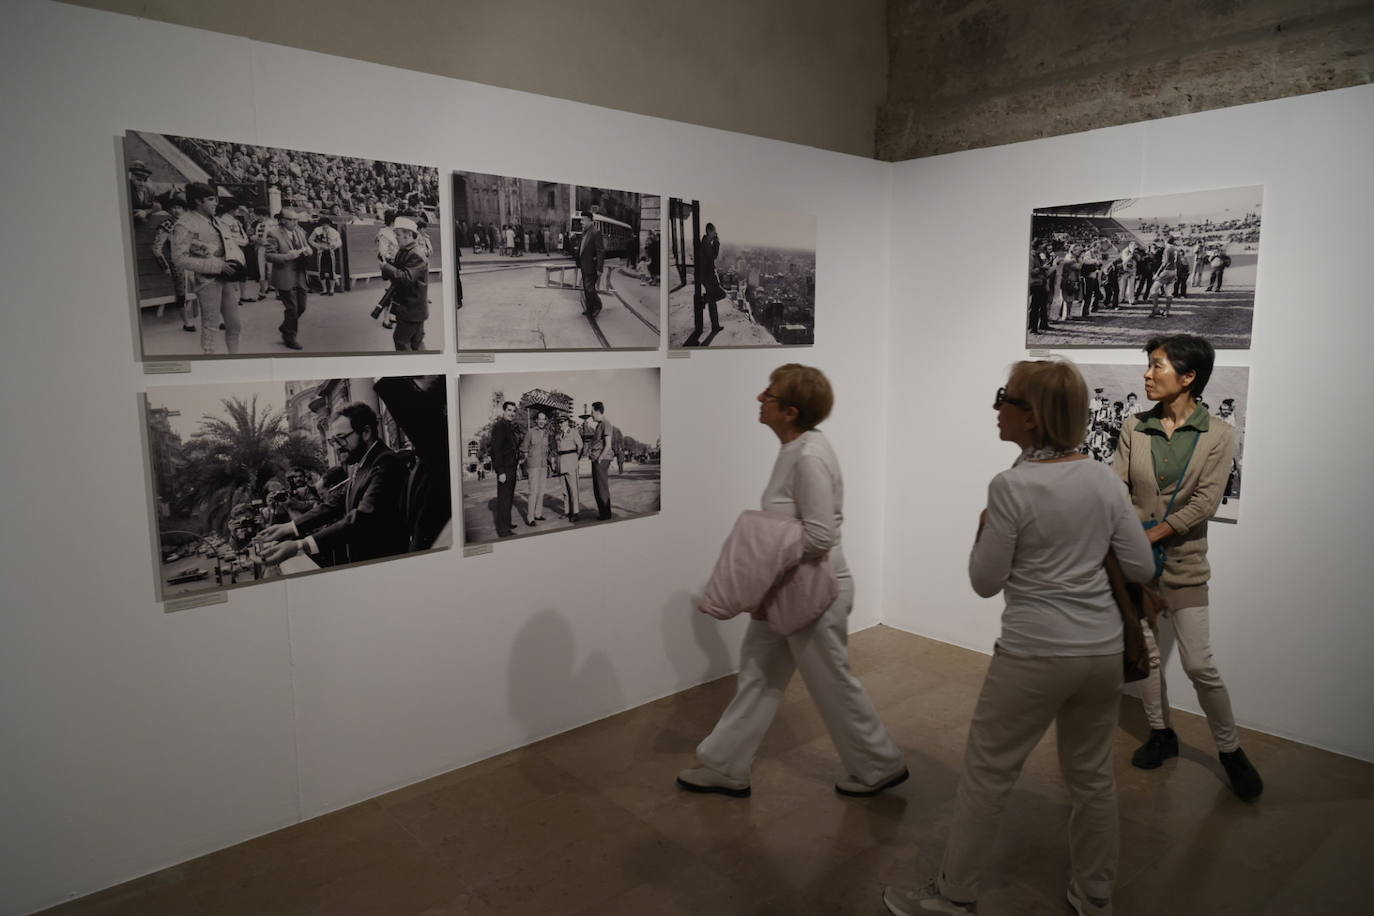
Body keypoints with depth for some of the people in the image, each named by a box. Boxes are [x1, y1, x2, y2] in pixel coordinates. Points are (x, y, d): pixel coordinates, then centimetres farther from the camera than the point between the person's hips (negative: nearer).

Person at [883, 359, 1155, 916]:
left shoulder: (1011, 486, -17)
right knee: (1092, 775, 21)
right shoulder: (1103, 479, -1)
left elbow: (985, 583, -10)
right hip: (1103, 649, 6)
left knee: (986, 774, 9)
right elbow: (1142, 568, 4)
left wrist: (985, 531, 5)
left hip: (1034, 655, -6)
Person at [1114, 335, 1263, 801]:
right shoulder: (1134, 427, -1)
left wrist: (1150, 535, -20)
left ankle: (1231, 751, 18)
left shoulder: (1217, 435, -8)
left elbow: (1205, 502, -14)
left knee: (1199, 664, -3)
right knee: (1144, 652, 12)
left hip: (1182, 561, -3)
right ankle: (1161, 734, 31)